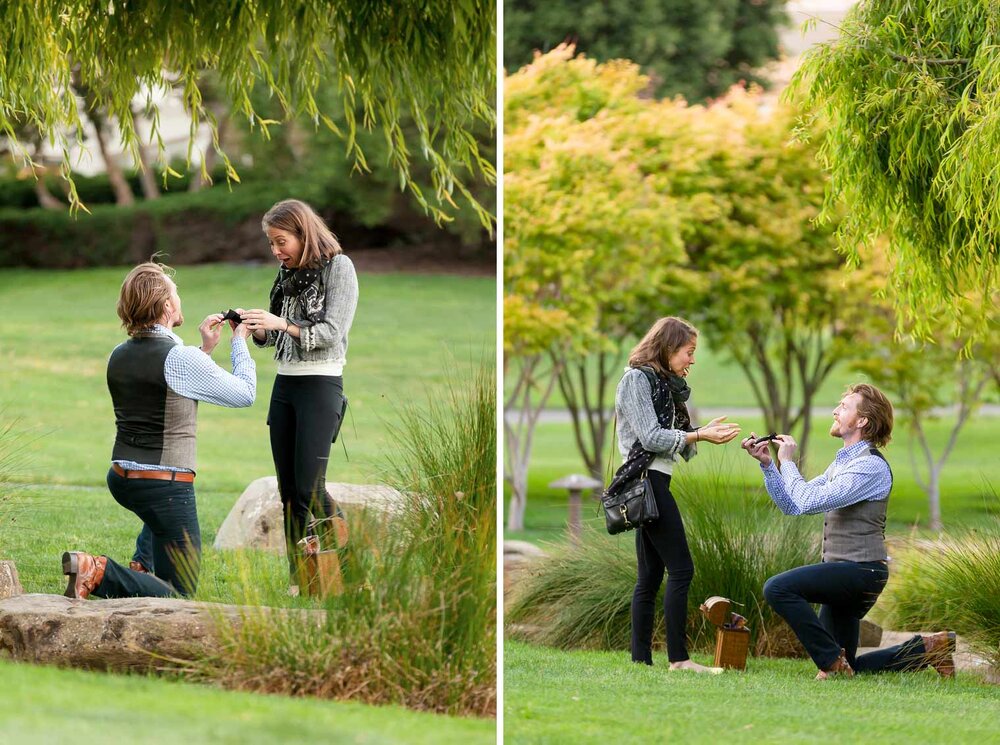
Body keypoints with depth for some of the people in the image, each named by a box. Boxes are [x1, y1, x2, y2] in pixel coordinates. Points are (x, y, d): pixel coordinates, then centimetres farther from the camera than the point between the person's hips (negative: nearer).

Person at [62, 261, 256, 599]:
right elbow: (245, 393, -2)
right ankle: (100, 574, -21)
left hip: (120, 479, 8)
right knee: (178, 596, 1)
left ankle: (142, 566, 28)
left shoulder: (119, 356, 5)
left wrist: (205, 349, 22)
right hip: (165, 486, -8)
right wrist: (240, 342, 12)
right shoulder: (183, 359, -16)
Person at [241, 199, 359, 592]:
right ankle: (301, 579, 7)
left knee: (309, 488, -12)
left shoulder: (338, 267, -6)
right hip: (284, 383, 7)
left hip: (321, 383, -7)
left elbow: (332, 333, -13)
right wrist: (258, 330, -5)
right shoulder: (287, 274, 12)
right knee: (288, 490, 3)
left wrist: (281, 324, -22)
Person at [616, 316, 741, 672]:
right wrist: (700, 436, -16)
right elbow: (650, 437, -15)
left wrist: (704, 431, 0)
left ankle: (640, 661, 6)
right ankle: (678, 659, -11)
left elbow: (668, 438, 12)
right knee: (680, 568, -11)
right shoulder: (637, 378, -8)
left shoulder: (664, 384, 19)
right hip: (647, 479, -10)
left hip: (656, 481, 10)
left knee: (650, 577, 7)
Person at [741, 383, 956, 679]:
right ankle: (927, 648, 20)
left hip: (860, 570, -10)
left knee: (778, 588, -25)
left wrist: (788, 462, -10)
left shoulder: (870, 466, -14)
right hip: (844, 571, 10)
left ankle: (833, 662, -17)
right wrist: (767, 464, 6)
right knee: (845, 670, 12)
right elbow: (791, 504, 16)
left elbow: (809, 501, -23)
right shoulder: (842, 463, 17)